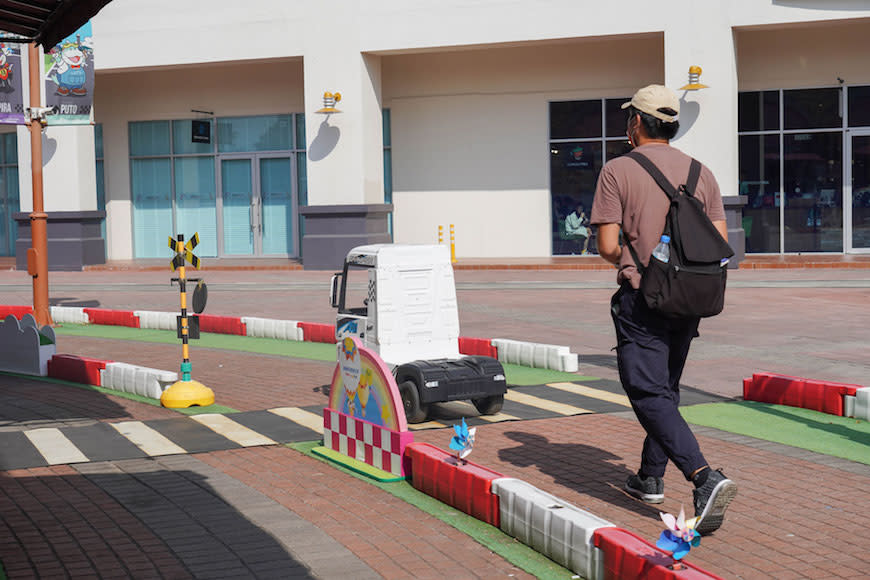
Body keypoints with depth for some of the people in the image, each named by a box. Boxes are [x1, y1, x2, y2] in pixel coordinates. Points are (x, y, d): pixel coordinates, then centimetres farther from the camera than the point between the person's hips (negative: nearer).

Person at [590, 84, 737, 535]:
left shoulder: (617, 171, -7)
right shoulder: (701, 173, 7)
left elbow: (606, 247, -11)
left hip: (641, 299, -6)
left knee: (650, 395, -7)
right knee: (666, 388, 20)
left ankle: (705, 479, -24)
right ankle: (651, 478, 28)